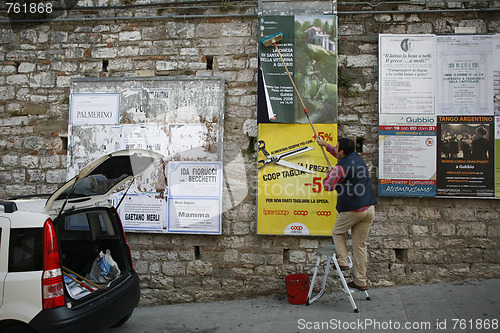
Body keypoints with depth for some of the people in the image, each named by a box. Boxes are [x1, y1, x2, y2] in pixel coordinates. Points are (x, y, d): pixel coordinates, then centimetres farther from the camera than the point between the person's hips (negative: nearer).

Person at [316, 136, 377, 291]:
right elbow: (341, 156, 30)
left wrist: (328, 173, 8)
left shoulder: (340, 168, -13)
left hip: (352, 210, -7)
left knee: (337, 233, 21)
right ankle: (361, 281, 16)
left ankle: (343, 261, 10)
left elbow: (328, 186, -9)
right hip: (369, 208, 7)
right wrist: (325, 145, 38)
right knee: (360, 245, 11)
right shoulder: (358, 158, 11)